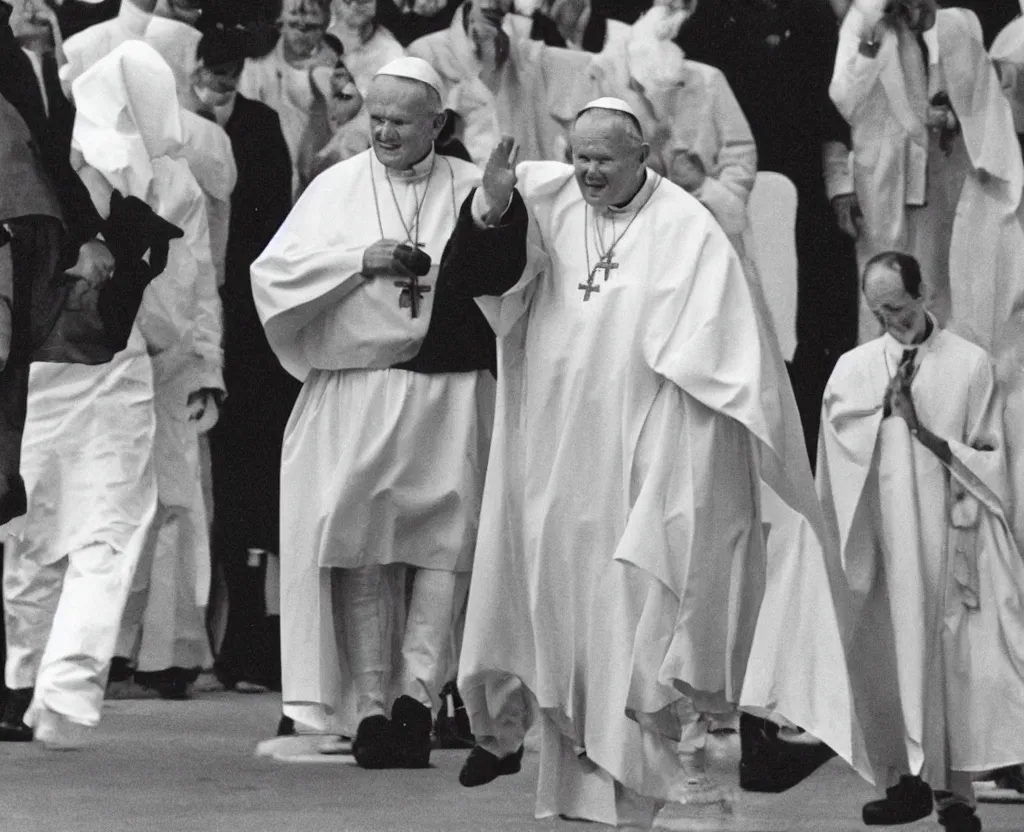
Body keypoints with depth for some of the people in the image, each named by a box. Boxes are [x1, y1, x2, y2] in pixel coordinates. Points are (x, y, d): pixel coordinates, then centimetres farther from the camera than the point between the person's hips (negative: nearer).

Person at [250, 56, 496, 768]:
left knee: (442, 546, -10)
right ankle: (371, 704, 0)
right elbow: (275, 273, 0)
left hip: (450, 392, 0)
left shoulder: (473, 188, 7)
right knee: (363, 549, -3)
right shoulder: (338, 188, 6)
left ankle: (415, 690, -10)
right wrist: (360, 262, -10)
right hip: (356, 386, 0)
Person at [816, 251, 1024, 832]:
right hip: (883, 539, 2)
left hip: (948, 537, -2)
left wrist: (927, 434, -10)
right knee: (887, 654, 1)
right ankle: (905, 779, 10)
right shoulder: (855, 368, 9)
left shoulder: (970, 365, 2)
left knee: (951, 658, -4)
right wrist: (884, 409, -9)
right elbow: (840, 456, 3)